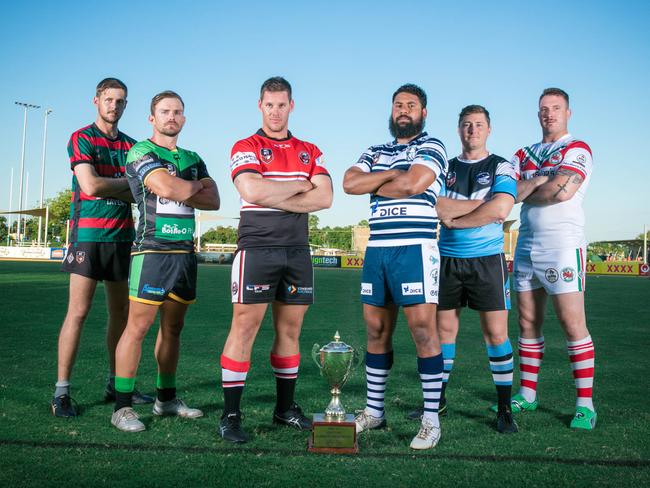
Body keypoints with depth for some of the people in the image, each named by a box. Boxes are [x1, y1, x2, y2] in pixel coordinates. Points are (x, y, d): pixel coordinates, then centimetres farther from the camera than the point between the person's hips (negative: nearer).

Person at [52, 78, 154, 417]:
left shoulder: (131, 145, 15)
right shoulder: (81, 139, -1)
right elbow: (91, 186, -15)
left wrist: (109, 189, -9)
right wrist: (129, 182, -3)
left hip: (122, 235, 6)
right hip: (88, 233, -6)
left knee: (121, 311, 8)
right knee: (78, 312, -7)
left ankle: (116, 384, 20)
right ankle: (61, 391, 2)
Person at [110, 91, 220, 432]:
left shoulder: (192, 158, 18)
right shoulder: (141, 152, 0)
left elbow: (213, 201, 5)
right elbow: (167, 187, -18)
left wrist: (180, 192, -9)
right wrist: (196, 186, 1)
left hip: (185, 251, 6)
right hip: (152, 250, -6)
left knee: (173, 327, 11)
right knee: (138, 326, -7)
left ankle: (166, 398, 21)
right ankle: (122, 406, 1)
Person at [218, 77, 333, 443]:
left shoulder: (310, 151, 15)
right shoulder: (246, 148, 2)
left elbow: (324, 198, -1)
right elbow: (252, 191, -18)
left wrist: (274, 199, -10)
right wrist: (300, 185, -6)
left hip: (297, 250, 5)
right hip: (257, 247, -4)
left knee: (290, 330, 10)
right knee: (245, 328, -5)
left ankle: (285, 407, 23)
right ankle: (231, 415, 4)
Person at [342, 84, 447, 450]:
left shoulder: (431, 147, 3)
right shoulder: (375, 153, 20)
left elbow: (411, 184, -16)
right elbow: (349, 183, 2)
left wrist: (374, 186, 0)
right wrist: (392, 174, -6)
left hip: (415, 249, -6)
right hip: (377, 249, 6)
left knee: (424, 331, -7)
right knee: (377, 331, 9)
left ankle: (432, 420, 3)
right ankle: (374, 411, 21)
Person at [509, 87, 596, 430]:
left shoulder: (577, 149, 1)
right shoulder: (523, 155, 18)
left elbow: (563, 190, -16)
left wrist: (524, 193, -2)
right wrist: (540, 182, -13)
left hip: (562, 245, -6)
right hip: (526, 245, 6)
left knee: (573, 325, -8)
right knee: (527, 324, 9)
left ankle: (585, 404, 0)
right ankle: (527, 395, 19)